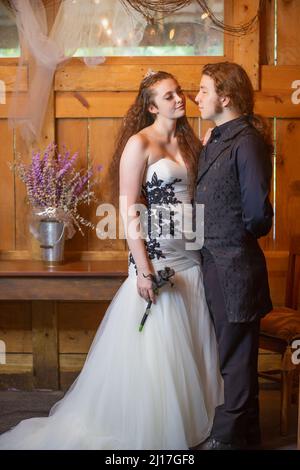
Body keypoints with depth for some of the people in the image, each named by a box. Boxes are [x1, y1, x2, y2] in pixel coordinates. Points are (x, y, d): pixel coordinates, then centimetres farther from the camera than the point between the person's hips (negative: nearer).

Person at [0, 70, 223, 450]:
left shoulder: (187, 141, 12)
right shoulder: (139, 143, -8)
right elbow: (128, 211, -12)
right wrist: (143, 269, -16)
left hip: (192, 258, 6)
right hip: (156, 258, -6)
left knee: (191, 346, 12)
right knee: (154, 350, 1)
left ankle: (191, 422, 27)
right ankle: (148, 431, 19)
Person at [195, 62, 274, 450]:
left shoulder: (247, 141, -16)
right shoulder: (216, 139, 12)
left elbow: (256, 210, -19)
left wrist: (236, 238, -2)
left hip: (233, 264, -9)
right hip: (214, 262, 9)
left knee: (235, 355, 5)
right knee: (232, 350, 20)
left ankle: (229, 435, 20)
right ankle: (244, 430, 36)